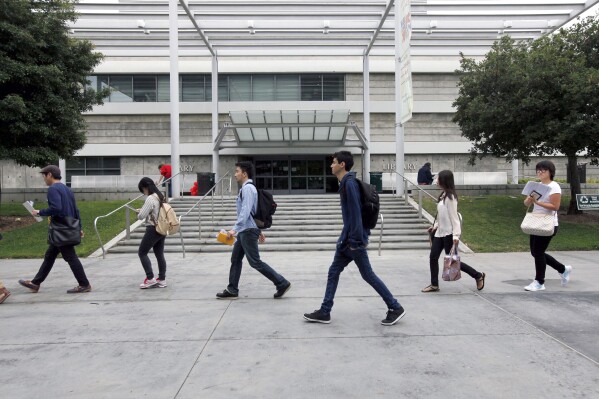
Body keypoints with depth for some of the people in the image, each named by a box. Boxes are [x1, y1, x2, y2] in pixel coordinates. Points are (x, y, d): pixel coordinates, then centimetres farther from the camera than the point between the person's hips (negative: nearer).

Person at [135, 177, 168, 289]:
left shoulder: (150, 199, -17)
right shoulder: (160, 197, 10)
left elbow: (142, 216, -17)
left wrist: (139, 212, 5)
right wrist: (143, 211, 11)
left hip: (153, 230, -8)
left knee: (142, 253, 3)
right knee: (160, 254, 11)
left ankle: (150, 279, 2)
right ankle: (162, 280, 14)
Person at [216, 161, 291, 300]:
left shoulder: (247, 188, -14)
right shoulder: (247, 188, 17)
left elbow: (245, 211, -26)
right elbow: (255, 212, 20)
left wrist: (235, 229, -31)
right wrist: (259, 230, 23)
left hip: (248, 231, -10)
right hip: (244, 231, 10)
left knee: (255, 262, -6)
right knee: (235, 259, 11)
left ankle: (282, 283, 0)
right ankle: (232, 290, 17)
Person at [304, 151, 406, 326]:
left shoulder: (350, 183, -16)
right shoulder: (345, 183, 13)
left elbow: (355, 212, -21)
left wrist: (355, 239, -22)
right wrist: (345, 239, 19)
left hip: (353, 239, -10)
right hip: (347, 239, 10)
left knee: (368, 275, 0)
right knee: (333, 272, 10)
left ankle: (395, 308, 12)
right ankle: (324, 312, 17)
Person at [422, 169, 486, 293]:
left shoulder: (450, 197, -16)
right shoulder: (443, 195, 11)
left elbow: (454, 216, -19)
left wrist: (456, 235, -21)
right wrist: (435, 226, 17)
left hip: (448, 233, -9)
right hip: (440, 232, 9)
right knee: (433, 257, 4)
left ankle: (478, 276, 17)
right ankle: (434, 285, 13)